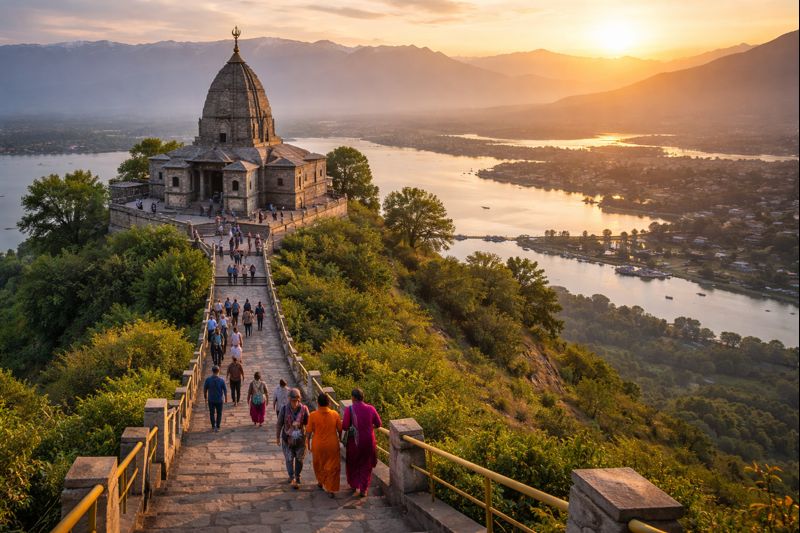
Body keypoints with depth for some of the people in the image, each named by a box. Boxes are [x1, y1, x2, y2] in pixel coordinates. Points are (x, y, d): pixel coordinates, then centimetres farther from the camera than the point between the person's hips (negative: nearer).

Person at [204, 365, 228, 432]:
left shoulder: (208, 379, -15)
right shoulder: (221, 380, -16)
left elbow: (205, 389, -4)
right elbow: (225, 390, -7)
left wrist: (205, 396, 14)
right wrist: (226, 398, 9)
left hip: (211, 399, 1)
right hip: (219, 400, -1)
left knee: (212, 413, 18)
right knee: (219, 413, 16)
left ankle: (213, 427, 24)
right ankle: (217, 427, 15)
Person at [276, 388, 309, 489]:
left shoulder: (304, 409, -12)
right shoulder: (284, 409, -13)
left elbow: (308, 423, -3)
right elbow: (279, 424, -3)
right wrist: (277, 437, 2)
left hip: (300, 439, 1)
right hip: (287, 439, -1)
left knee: (299, 459, 12)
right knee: (289, 459, -1)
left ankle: (297, 477, 29)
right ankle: (292, 478, 6)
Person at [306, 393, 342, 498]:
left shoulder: (313, 415, -16)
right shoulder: (335, 414, -11)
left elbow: (309, 431, -9)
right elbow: (340, 430, 0)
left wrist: (308, 442, 6)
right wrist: (339, 439, 18)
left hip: (318, 445, 0)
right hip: (332, 445, 0)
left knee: (319, 465, 24)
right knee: (332, 467, 12)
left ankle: (321, 482, 41)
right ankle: (331, 489, 12)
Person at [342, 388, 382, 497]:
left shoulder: (349, 410, -17)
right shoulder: (370, 408, -8)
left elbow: (344, 427, -17)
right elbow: (378, 424, 1)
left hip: (355, 442, -2)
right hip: (368, 441, 2)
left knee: (353, 465, 21)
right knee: (366, 466, 17)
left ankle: (356, 487, 20)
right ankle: (363, 489, 16)